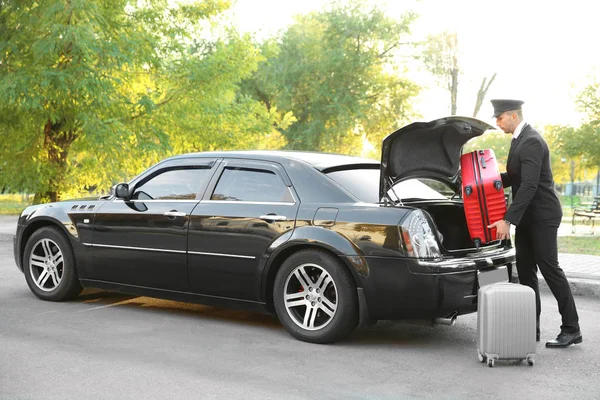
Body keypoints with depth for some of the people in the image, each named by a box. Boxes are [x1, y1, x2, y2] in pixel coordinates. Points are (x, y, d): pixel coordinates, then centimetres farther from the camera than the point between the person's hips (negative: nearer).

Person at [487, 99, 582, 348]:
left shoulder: (532, 142, -19)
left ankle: (571, 329, 2)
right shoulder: (519, 140, 12)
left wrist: (508, 220, -28)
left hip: (542, 216, -10)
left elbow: (529, 185, -26)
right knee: (525, 270, 9)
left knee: (549, 268, -6)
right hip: (527, 217, 10)